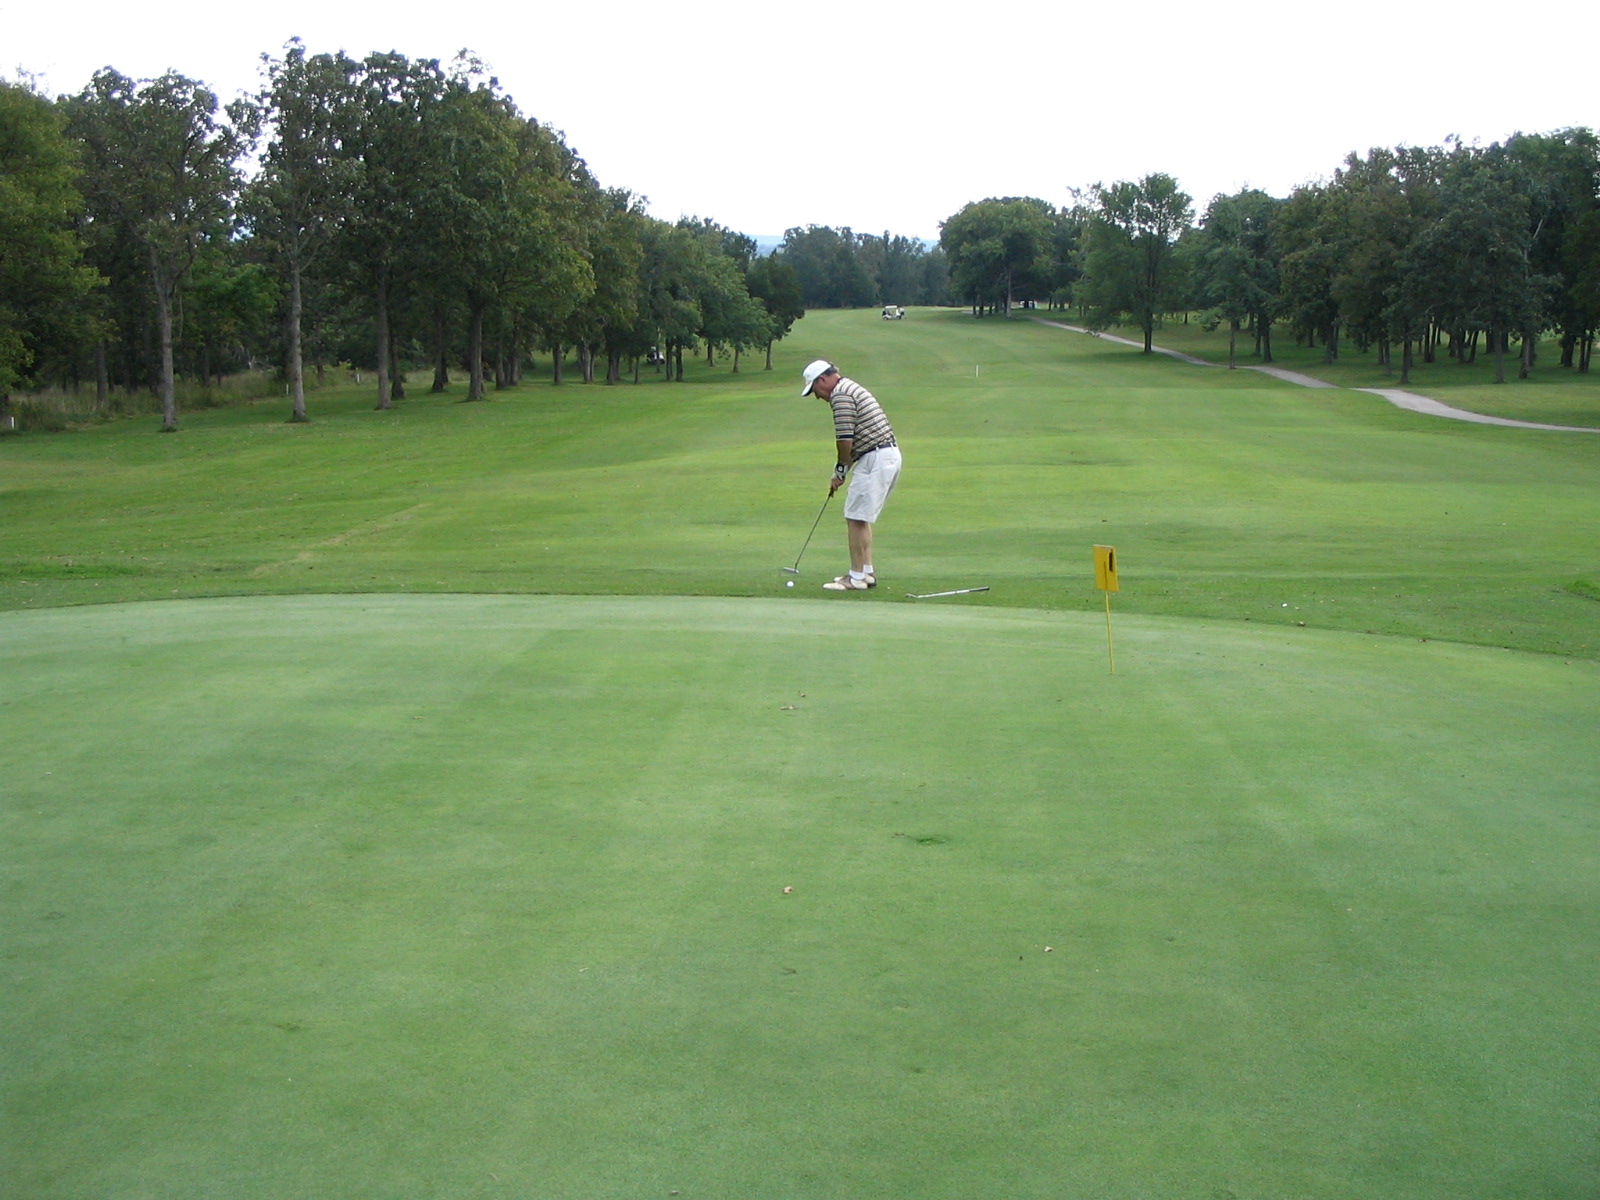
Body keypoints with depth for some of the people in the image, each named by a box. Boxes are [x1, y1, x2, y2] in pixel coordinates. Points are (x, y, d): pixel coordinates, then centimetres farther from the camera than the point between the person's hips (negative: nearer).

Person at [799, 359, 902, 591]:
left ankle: (857, 578, -3)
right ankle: (866, 572, 20)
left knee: (856, 518, -5)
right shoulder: (852, 388, 21)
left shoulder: (841, 395, -12)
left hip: (875, 459, -10)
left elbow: (844, 440, -16)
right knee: (862, 517, 17)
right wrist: (841, 472, 18)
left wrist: (841, 470, -1)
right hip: (890, 456, 10)